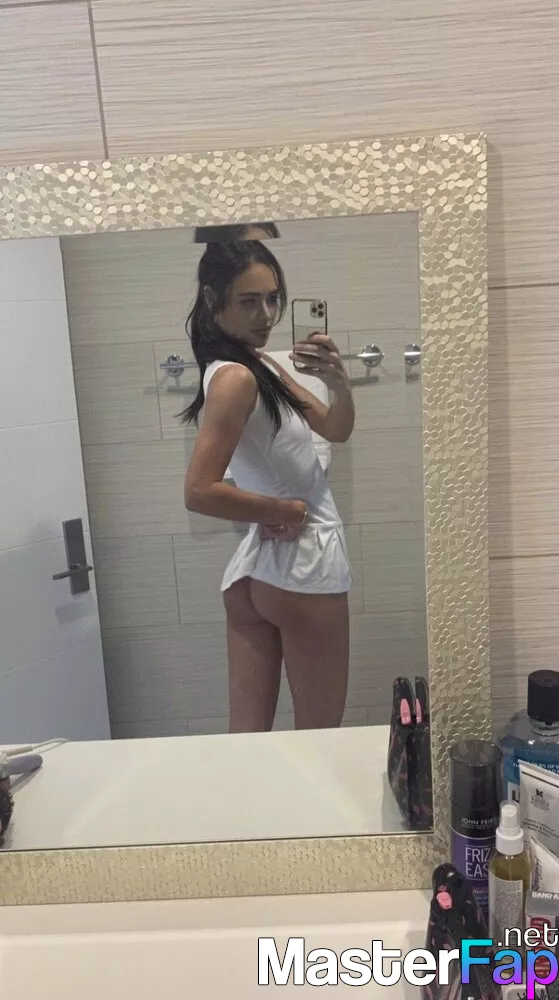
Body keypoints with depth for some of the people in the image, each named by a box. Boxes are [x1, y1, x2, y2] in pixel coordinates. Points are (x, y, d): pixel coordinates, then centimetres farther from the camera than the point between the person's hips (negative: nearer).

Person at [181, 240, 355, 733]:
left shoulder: (263, 365, 8)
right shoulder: (235, 378, -18)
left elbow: (336, 429, 10)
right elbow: (200, 491, -27)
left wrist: (339, 382, -10)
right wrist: (284, 511, -15)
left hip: (254, 568, 8)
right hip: (301, 567, -8)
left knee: (248, 734, 13)